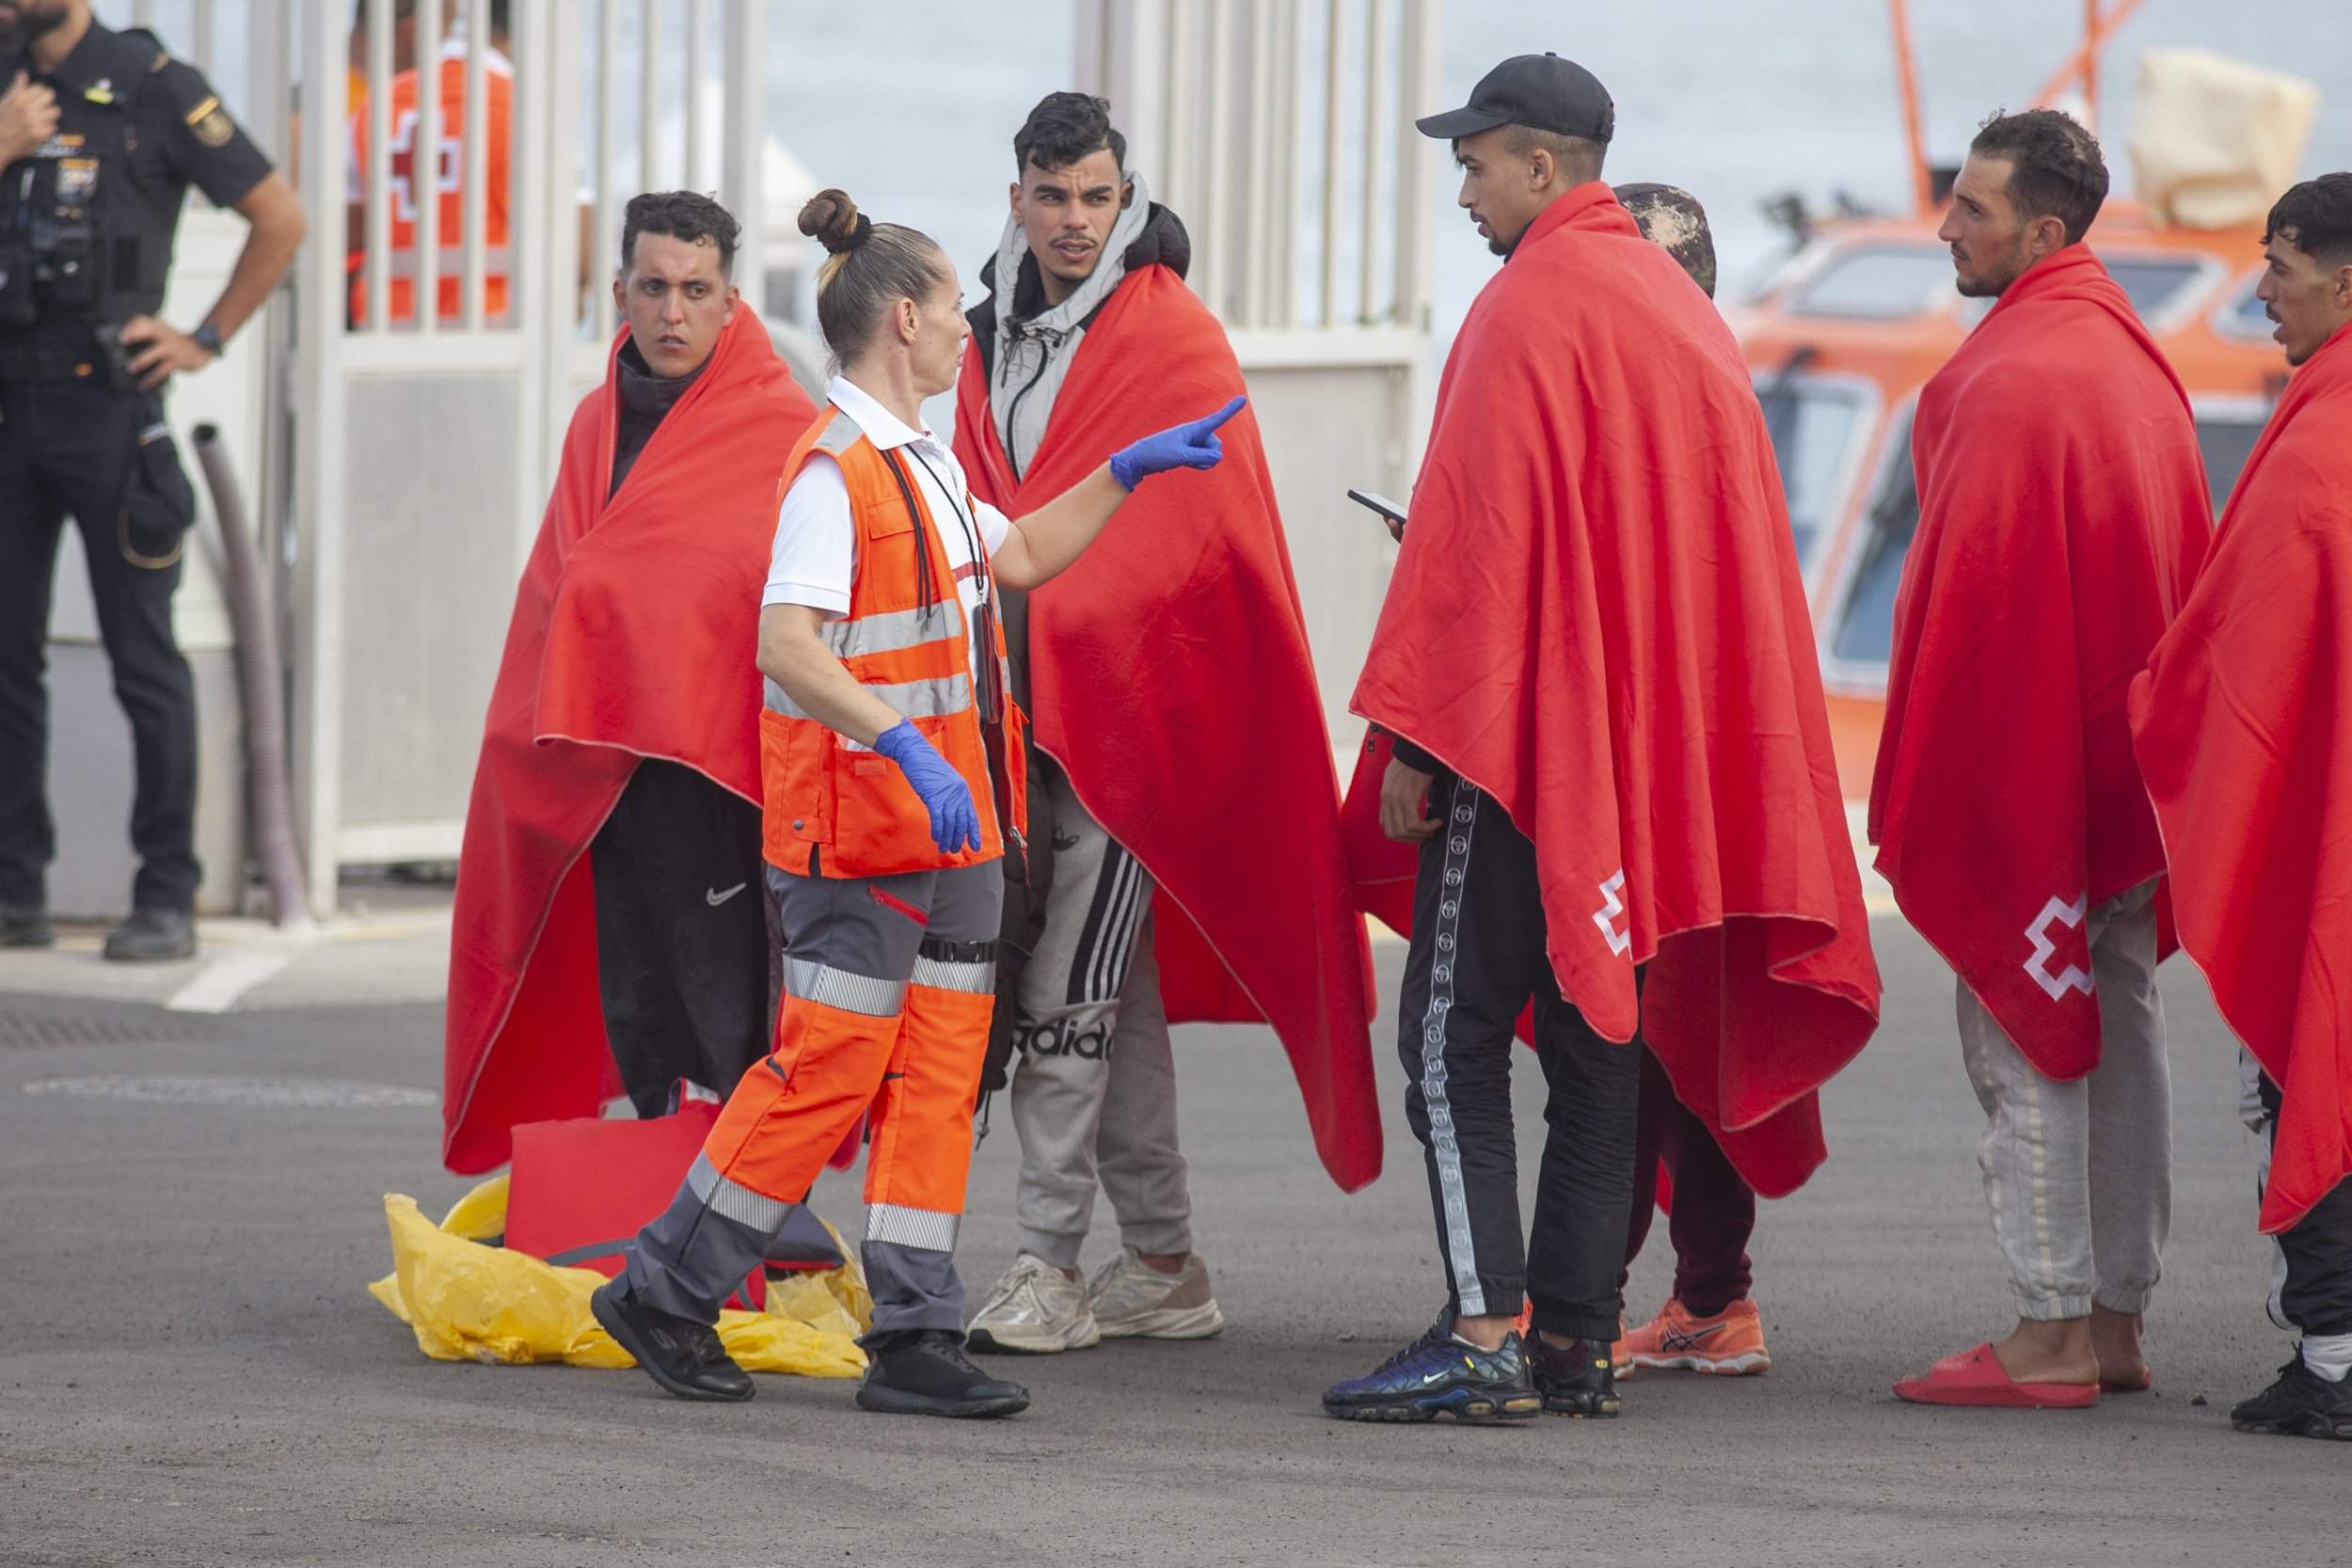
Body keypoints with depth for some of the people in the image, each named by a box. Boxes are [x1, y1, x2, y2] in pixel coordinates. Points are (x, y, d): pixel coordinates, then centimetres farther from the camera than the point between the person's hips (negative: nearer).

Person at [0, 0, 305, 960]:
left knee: (141, 656, -1)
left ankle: (167, 899, 2)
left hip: (105, 404, -5)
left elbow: (278, 217, 0)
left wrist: (208, 340, -2)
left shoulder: (151, 89, -4)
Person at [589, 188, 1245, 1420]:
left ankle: (915, 1340, 5)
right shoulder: (831, 471, -14)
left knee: (940, 1074, 5)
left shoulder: (923, 463, 16)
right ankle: (666, 1293, 5)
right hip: (855, 819, -9)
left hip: (951, 818, 9)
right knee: (831, 1063, -7)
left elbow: (1020, 557, 32)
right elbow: (787, 645, -24)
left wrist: (1128, 473, 24)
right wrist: (905, 747, -33)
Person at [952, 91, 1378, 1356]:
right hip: (1024, 701, 7)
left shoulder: (1176, 343, -6)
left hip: (1128, 700, -7)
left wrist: (1045, 601, -18)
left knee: (1068, 990, -12)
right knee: (1120, 990, 11)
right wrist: (986, 615, 2)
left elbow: (1179, 528, -12)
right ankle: (1162, 1265, 16)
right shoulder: (996, 338, 15)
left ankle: (1049, 1265, -11)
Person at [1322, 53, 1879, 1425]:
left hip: (1521, 737, -8)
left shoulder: (1530, 308, -11)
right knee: (1596, 1030, 10)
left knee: (1453, 1031, -6)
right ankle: (1581, 1338, 9)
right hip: (1654, 747, 8)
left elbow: (1473, 538, -14)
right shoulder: (1684, 309, 15)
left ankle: (1486, 1335, -15)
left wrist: (1418, 738, -12)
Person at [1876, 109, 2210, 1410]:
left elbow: (1963, 587, -17)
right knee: (2117, 1024, 11)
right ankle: (2114, 1319, 15)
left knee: (2019, 1035, -5)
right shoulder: (2132, 355, 11)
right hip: (2125, 762, 9)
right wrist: (2150, 742, 19)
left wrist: (1912, 791, -13)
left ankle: (2050, 1332, -7)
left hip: (2020, 764, -9)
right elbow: (2182, 562, 16)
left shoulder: (2011, 379, -17)